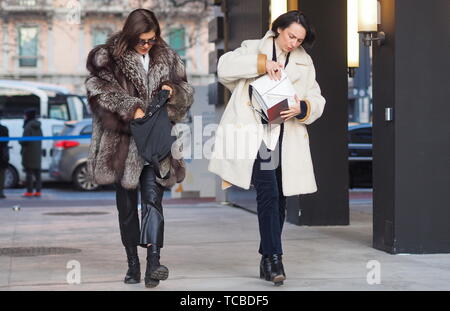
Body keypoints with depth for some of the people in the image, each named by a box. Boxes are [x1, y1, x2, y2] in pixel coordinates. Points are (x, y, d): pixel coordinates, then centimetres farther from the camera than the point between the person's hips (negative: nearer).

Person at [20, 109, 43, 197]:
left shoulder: (28, 126, -14)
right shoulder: (38, 127, 11)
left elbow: (25, 140, -20)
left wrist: (20, 141, 0)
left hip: (29, 153, -8)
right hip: (37, 152, 8)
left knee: (29, 172, -5)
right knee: (37, 172, 9)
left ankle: (29, 191, -5)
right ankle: (38, 191, 9)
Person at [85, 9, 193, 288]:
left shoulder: (167, 58, 9)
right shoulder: (108, 58, -2)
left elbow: (186, 91, 17)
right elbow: (98, 90, -15)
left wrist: (174, 91, -6)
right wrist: (130, 108, -23)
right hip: (122, 143, -1)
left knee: (153, 198, -13)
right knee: (127, 204, 7)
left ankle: (154, 262, -20)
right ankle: (133, 263, 18)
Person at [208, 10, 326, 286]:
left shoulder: (305, 62, 17)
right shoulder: (254, 49, 8)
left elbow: (317, 101, 12)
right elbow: (225, 66, -10)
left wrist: (301, 108, -11)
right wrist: (263, 63, -19)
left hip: (288, 137, 4)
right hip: (257, 132, -4)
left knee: (279, 199, 7)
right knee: (268, 193, -18)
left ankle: (267, 260, 18)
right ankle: (274, 258, -17)